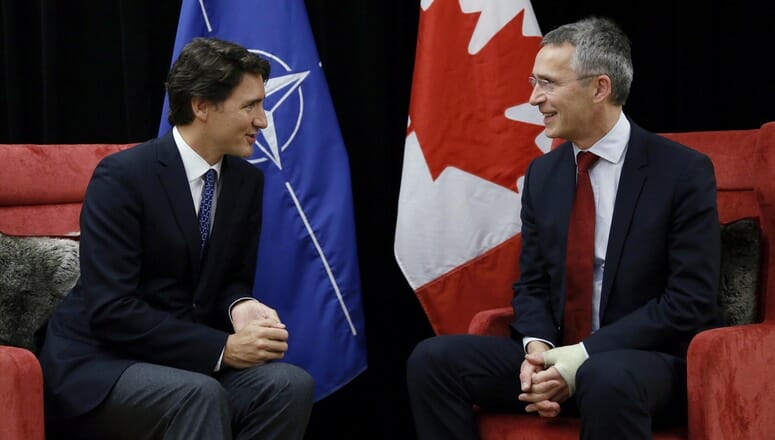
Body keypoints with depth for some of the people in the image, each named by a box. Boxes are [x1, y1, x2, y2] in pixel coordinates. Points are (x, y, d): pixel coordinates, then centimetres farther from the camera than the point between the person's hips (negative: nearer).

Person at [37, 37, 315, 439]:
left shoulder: (246, 181, 4)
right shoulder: (121, 177, -17)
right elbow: (111, 311, -22)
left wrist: (240, 307, -12)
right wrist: (222, 349, -25)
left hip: (187, 362, 7)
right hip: (98, 364, -6)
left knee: (290, 384, -21)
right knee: (199, 396, -36)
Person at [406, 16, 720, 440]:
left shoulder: (684, 171, -8)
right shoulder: (542, 173, 9)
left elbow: (690, 302, -14)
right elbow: (532, 284, 13)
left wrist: (582, 357, -20)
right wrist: (537, 348, -10)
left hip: (649, 361, -5)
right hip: (557, 356, 5)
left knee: (606, 378, -39)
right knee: (432, 358, -14)